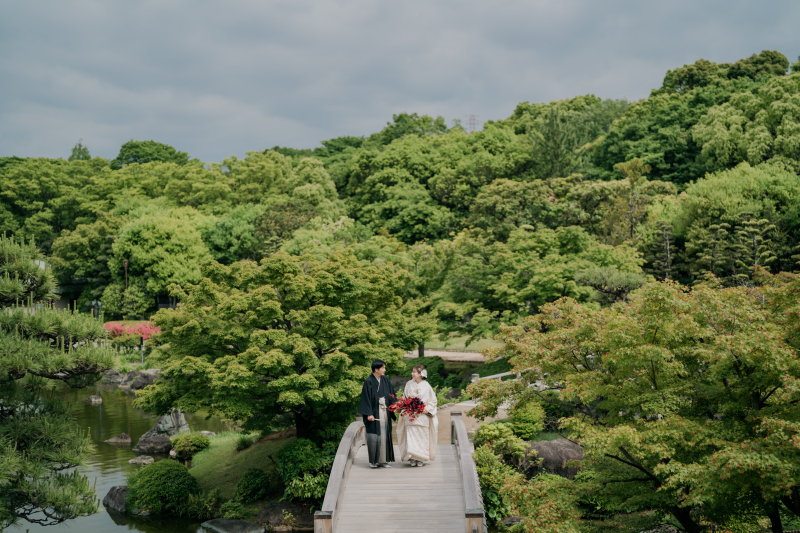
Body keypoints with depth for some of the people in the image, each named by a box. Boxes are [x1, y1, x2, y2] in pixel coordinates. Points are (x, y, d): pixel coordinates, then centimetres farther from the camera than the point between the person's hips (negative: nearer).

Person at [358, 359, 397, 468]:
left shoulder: (386, 380, 9)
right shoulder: (369, 382, -7)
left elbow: (391, 396, 12)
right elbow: (366, 398, -9)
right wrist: (369, 414, -15)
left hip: (385, 412, 5)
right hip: (374, 413, -5)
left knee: (384, 436, 5)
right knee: (374, 437, -4)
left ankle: (383, 460, 11)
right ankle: (373, 461, 6)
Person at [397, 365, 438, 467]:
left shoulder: (426, 386, 1)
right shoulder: (409, 384, 6)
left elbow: (433, 400, 5)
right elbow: (404, 398, 12)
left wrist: (427, 409, -8)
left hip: (423, 416, -1)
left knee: (422, 436, 0)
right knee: (411, 436, -6)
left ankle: (421, 459, 9)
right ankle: (413, 458, -2)